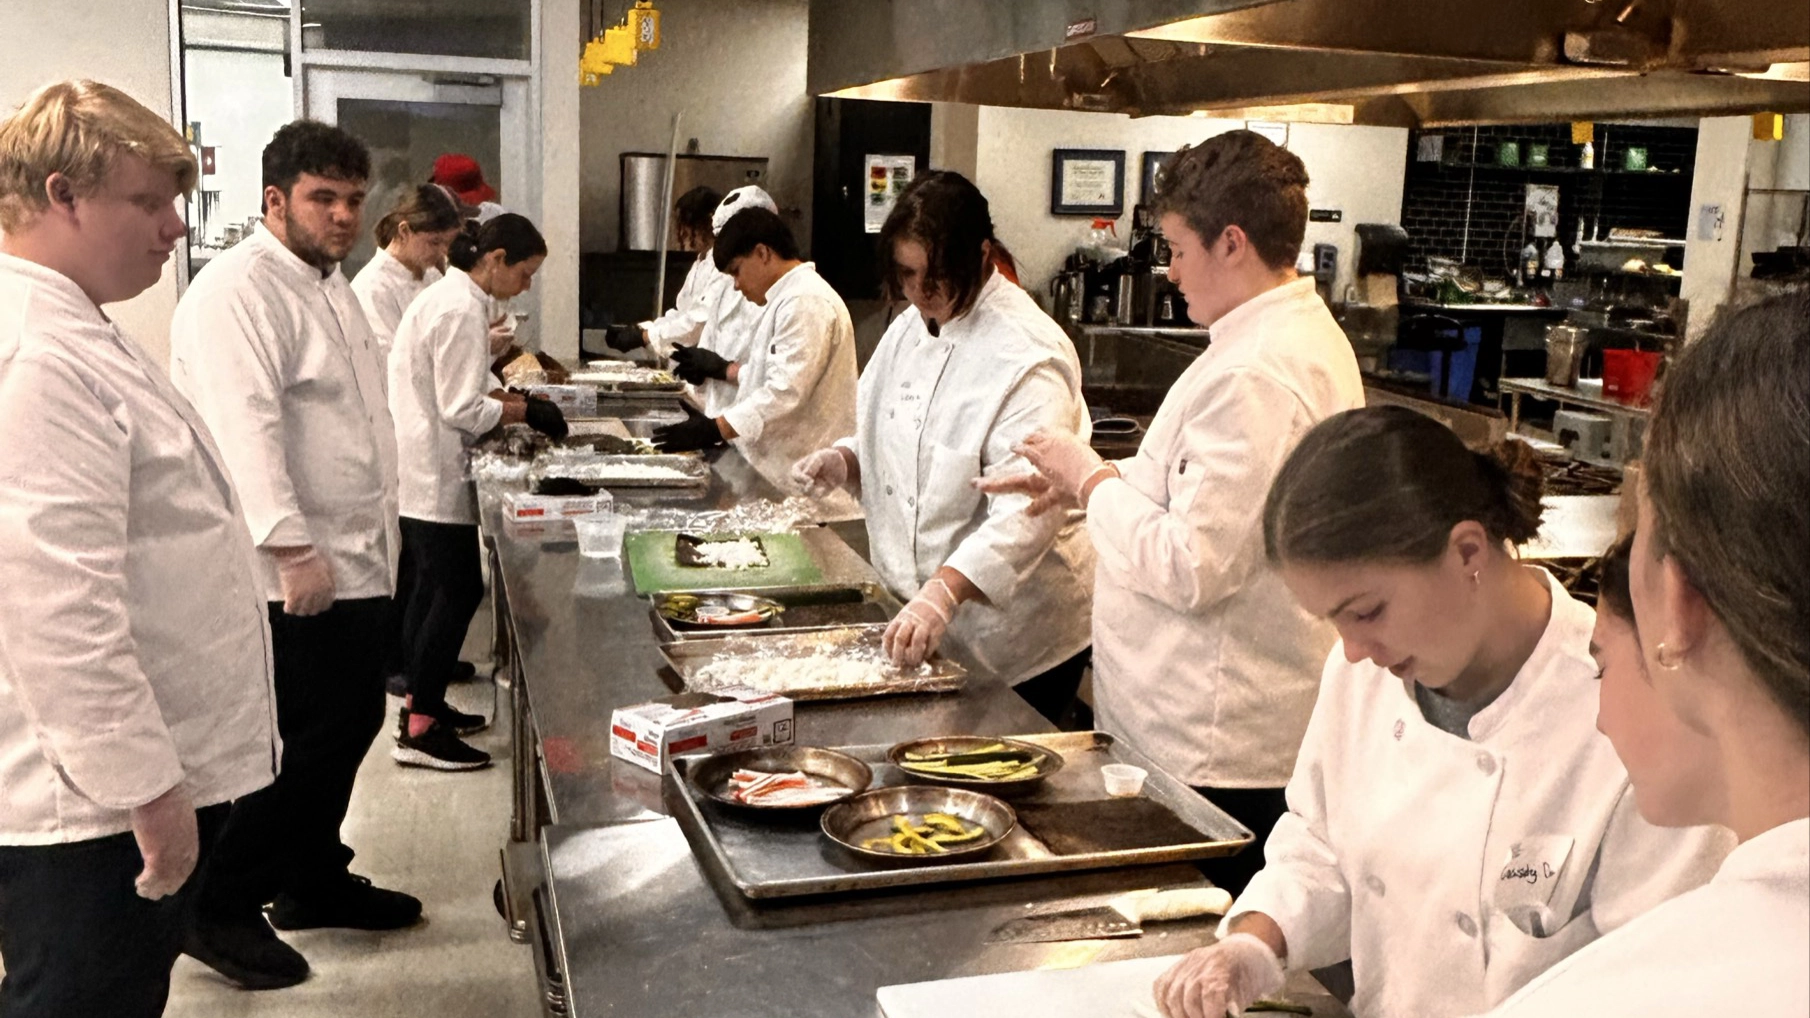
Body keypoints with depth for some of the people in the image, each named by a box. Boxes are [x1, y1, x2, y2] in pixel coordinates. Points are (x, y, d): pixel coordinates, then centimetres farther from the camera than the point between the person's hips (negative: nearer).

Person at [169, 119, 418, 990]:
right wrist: (292, 548, -29)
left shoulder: (329, 284, 17)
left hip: (354, 559, 10)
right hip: (297, 573, -10)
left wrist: (379, 526, 26)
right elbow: (246, 428, -25)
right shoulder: (240, 290, -15)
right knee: (307, 740, -5)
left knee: (351, 722, 16)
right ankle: (219, 908, 10)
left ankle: (314, 880, 32)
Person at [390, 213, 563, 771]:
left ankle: (421, 702, 28)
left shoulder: (447, 294, 13)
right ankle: (420, 731, 0)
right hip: (436, 474, -11)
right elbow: (460, 410, -22)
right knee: (458, 591, -5)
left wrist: (514, 398, 8)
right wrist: (527, 411, -11)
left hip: (420, 469, 11)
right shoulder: (461, 311, -19)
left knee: (432, 587, 17)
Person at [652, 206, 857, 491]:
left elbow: (786, 391, -25)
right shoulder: (788, 298, 18)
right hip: (776, 467, 10)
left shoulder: (806, 302, -17)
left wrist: (713, 429, -28)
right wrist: (722, 369, 21)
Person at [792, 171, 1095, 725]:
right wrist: (845, 461, -3)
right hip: (920, 612, 7)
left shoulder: (1029, 355, -21)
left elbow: (1028, 510, -30)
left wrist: (942, 594, -42)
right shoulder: (909, 330, 5)